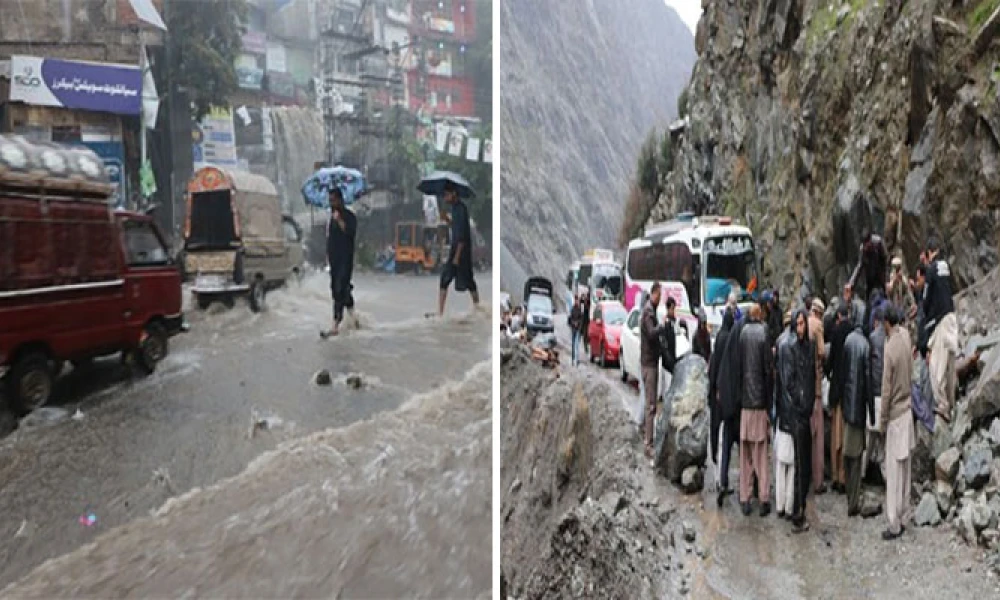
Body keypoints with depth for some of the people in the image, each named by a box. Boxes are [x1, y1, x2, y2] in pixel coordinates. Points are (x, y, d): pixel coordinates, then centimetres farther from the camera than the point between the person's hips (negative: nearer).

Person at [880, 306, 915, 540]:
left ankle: (895, 525, 9)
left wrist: (882, 419, -6)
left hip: (895, 416, -8)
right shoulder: (905, 335, -3)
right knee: (904, 469, 16)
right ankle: (901, 516, 28)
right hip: (907, 411, 8)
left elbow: (886, 389, -18)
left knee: (894, 473, 1)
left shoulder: (890, 349, -25)